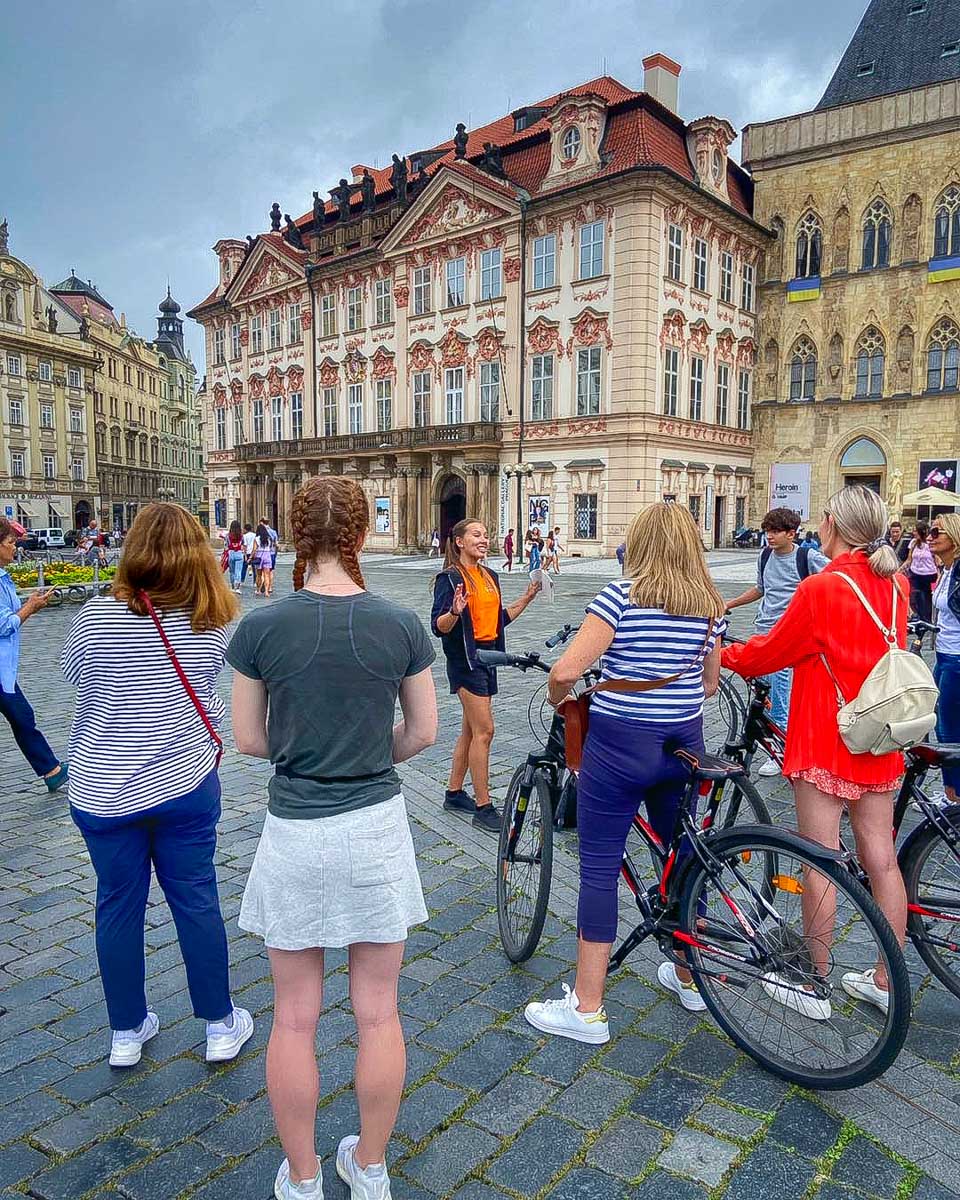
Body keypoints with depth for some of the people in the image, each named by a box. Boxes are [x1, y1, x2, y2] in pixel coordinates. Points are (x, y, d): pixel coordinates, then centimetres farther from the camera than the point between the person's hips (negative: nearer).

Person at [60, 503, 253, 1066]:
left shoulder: (97, 615, -13)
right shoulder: (214, 620, -9)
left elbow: (72, 671, 5)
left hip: (103, 790, 0)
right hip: (186, 783, 1)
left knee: (119, 906, 15)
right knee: (196, 901, 13)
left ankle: (128, 1031, 31)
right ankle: (221, 1025, 27)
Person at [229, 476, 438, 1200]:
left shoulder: (260, 628, -11)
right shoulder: (402, 625, -9)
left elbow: (249, 740, -2)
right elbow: (424, 732, 1)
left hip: (295, 834, -1)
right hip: (376, 827, 1)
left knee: (295, 1020, 16)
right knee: (378, 1012, 17)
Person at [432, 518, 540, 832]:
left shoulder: (489, 576, 12)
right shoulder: (450, 578, -12)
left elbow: (500, 619, 17)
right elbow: (438, 627, -17)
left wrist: (527, 597, 12)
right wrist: (455, 612, -36)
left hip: (487, 657, 8)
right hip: (465, 658, -8)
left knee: (470, 729, 14)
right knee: (484, 730, -9)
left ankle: (454, 794, 27)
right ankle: (483, 808, -1)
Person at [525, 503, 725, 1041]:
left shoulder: (621, 595, -13)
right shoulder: (711, 604, 4)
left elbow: (566, 671, -19)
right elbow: (710, 682, 15)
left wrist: (558, 700, 1)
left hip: (619, 744, -6)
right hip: (685, 743, 6)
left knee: (600, 869, 3)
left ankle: (587, 1009, 12)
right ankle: (688, 977, 39)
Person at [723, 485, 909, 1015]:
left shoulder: (821, 588, -18)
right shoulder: (895, 585, 4)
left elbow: (770, 652, -9)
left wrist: (725, 653, 9)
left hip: (825, 743, -7)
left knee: (819, 862, 3)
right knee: (881, 858, 14)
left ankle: (813, 987, 16)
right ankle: (885, 982, 27)